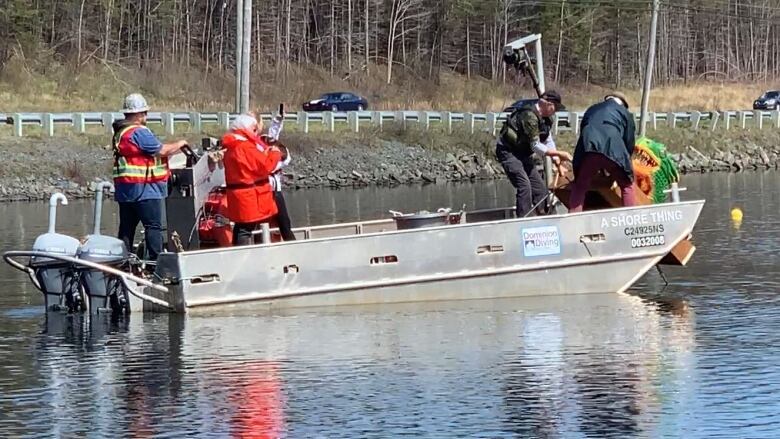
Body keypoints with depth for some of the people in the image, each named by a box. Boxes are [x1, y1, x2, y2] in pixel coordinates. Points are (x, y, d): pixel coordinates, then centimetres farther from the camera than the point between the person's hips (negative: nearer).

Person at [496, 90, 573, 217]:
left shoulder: (545, 118, 3)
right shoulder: (529, 116, -28)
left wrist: (558, 164, 3)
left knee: (540, 188, 7)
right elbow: (536, 146, -27)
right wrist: (560, 154, -23)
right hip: (508, 152, -10)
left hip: (523, 153, 10)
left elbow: (548, 141, 9)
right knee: (524, 186, -24)